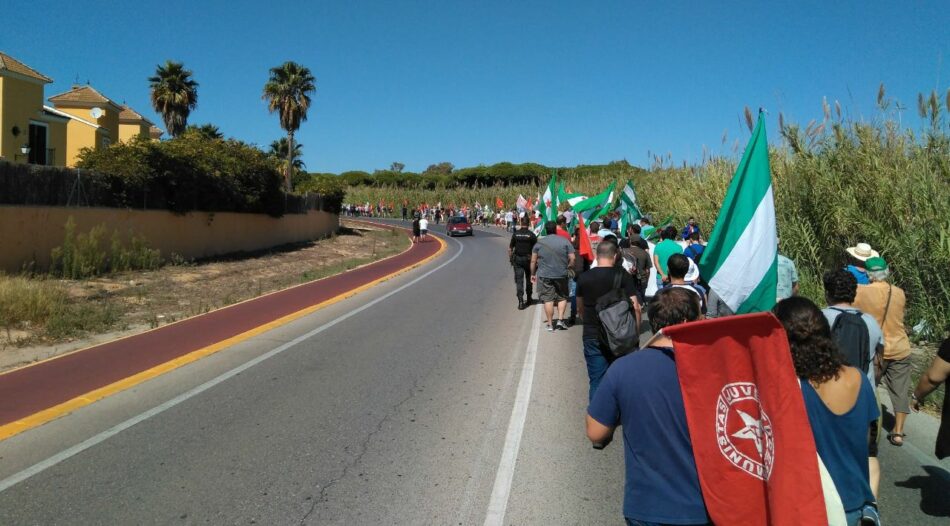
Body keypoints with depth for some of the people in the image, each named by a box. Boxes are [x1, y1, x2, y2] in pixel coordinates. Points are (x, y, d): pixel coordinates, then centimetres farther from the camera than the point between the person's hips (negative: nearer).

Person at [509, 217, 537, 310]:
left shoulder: (515, 234, -1)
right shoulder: (531, 234, -6)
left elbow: (510, 248, 2)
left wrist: (510, 258, 13)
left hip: (517, 259, 0)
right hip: (528, 259, 0)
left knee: (519, 280, -1)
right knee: (529, 279, 17)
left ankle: (521, 301, -13)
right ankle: (529, 299, 27)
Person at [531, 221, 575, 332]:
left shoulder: (539, 243, 1)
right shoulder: (565, 241, -1)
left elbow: (533, 261, 2)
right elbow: (572, 258, -4)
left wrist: (533, 274, 13)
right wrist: (567, 267, 13)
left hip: (544, 276, 0)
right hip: (561, 275, 0)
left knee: (548, 299, 3)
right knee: (562, 297, 16)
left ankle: (550, 325, 6)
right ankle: (560, 320, 7)